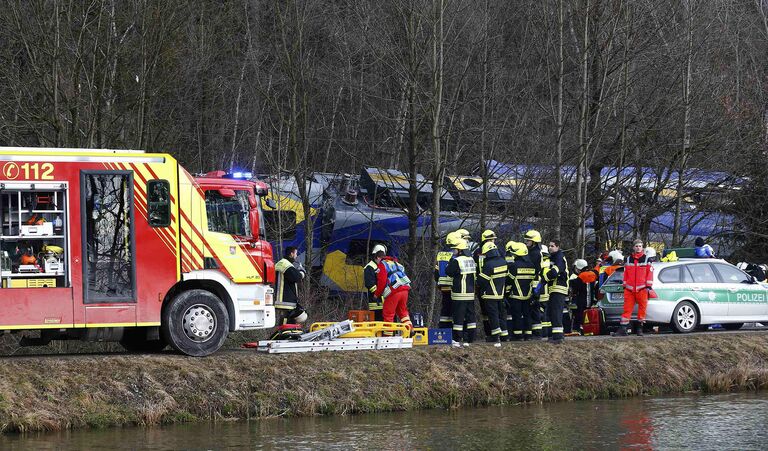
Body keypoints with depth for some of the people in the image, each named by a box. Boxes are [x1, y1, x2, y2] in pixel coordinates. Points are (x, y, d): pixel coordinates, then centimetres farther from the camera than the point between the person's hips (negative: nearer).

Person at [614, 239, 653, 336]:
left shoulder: (646, 259, 4)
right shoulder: (628, 259, 12)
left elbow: (650, 273, 2)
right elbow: (625, 274, 15)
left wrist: (648, 286, -4)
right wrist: (625, 286, 11)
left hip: (642, 288, -2)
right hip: (629, 289, 2)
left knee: (642, 308, 2)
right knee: (627, 309, -2)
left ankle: (640, 328, 13)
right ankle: (622, 329, -4)